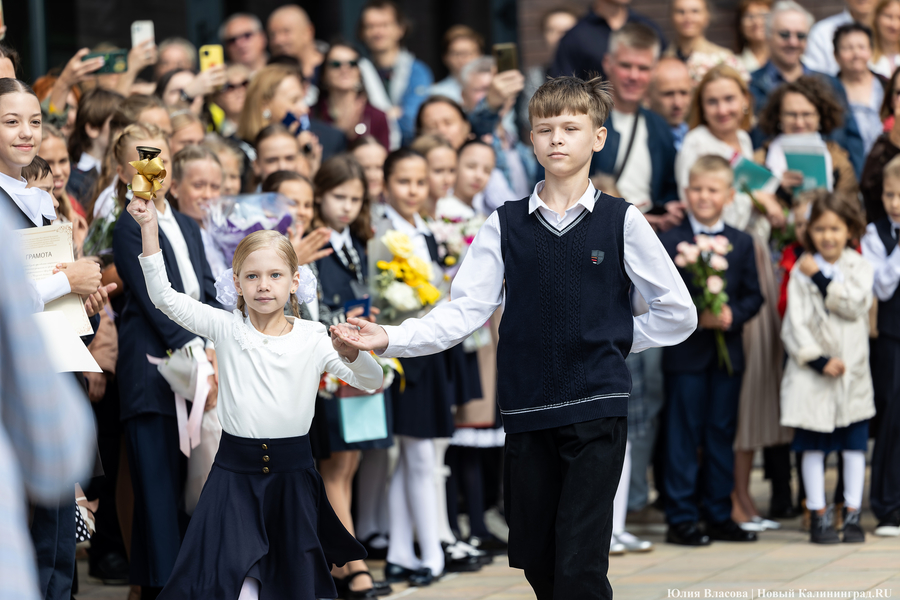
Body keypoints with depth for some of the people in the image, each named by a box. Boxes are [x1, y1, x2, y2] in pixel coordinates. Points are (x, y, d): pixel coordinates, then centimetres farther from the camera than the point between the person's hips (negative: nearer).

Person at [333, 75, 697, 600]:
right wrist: (392, 339, -13)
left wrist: (614, 341, 4)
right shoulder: (506, 225, 6)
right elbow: (464, 312, -1)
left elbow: (678, 313, 5)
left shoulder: (621, 221, 0)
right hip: (527, 411, 3)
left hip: (596, 407, -3)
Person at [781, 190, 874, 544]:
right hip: (812, 371, -2)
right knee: (813, 446, 1)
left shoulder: (859, 267, 4)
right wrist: (819, 361, -15)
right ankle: (819, 517, 7)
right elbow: (795, 323, -6)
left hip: (853, 370, 2)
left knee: (854, 444, 5)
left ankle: (852, 515, 12)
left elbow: (856, 303, -13)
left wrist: (821, 278, -13)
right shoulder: (801, 271, -1)